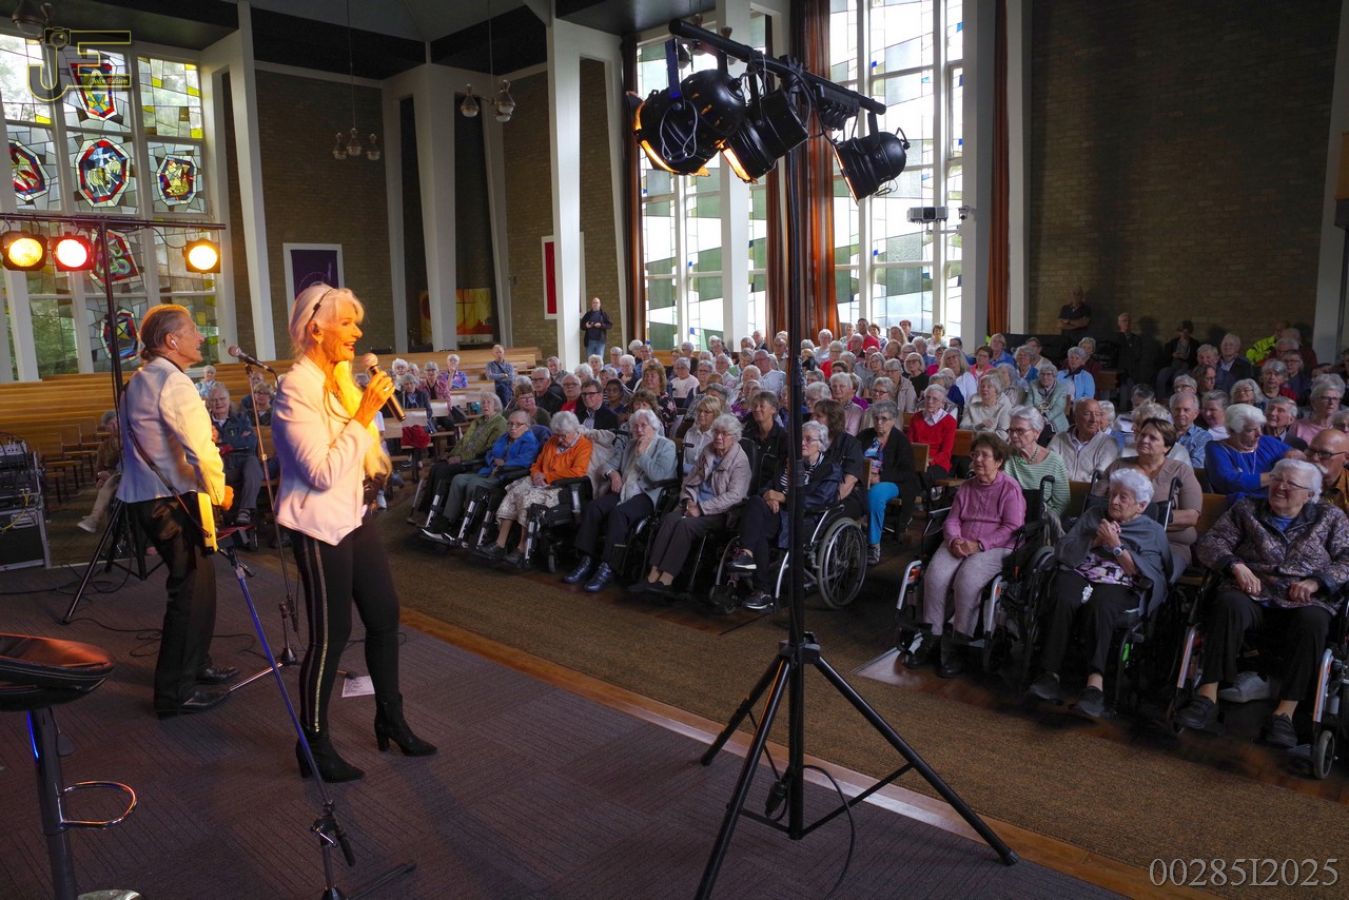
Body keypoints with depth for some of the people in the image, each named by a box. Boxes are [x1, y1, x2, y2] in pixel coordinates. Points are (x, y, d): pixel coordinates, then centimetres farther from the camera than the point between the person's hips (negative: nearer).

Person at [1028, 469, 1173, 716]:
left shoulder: (1153, 531, 16)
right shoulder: (1093, 515, 24)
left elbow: (1146, 575, 0)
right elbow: (1064, 552, 12)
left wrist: (1116, 546, -7)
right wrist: (1096, 539, -2)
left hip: (1118, 586, -2)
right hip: (1078, 575, 2)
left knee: (1098, 606, -39)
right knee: (1063, 600, -35)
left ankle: (1095, 684, -50)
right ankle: (1050, 675, -40)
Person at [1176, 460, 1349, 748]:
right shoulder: (1247, 509, 18)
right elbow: (1210, 542, 9)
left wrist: (1316, 582, -8)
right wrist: (1236, 565, -9)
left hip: (1304, 603, 0)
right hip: (1253, 595, 0)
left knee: (1313, 621, -36)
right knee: (1229, 604, -36)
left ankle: (1285, 712, -34)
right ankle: (1207, 697, -38)